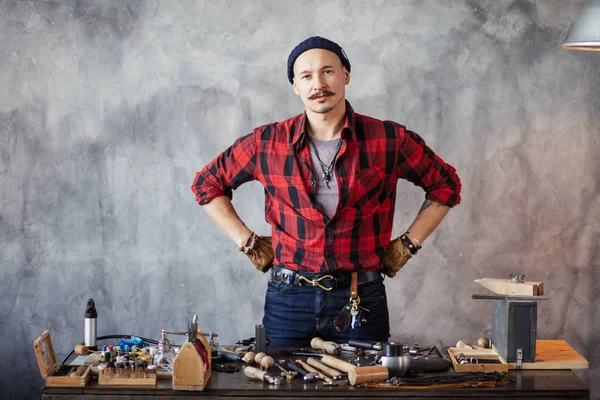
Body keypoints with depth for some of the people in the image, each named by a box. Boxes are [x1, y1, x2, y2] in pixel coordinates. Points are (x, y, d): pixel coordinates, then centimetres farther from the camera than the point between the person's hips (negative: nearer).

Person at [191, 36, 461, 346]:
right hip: (288, 299, 1)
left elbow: (445, 186, 11)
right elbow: (208, 183, 13)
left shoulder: (389, 141, -2)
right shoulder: (267, 143, 0)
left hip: (362, 301, 0)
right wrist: (248, 243, 5)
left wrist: (407, 244, 5)